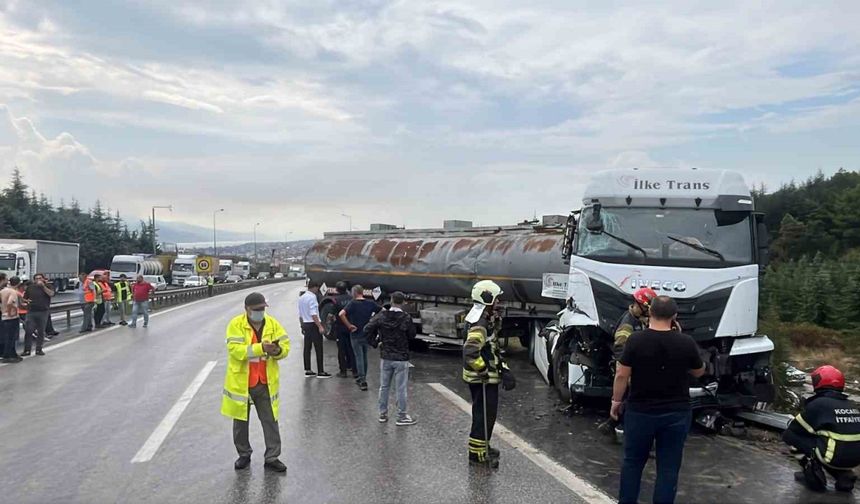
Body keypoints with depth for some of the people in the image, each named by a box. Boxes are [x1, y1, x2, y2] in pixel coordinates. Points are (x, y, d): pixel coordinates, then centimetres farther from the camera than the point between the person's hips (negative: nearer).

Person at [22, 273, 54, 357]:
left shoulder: (48, 286, 3)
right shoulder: (30, 287, 10)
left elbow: (51, 294, -17)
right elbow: (24, 298, 17)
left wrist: (43, 286, -21)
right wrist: (26, 301, -6)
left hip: (43, 312, -1)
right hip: (31, 312, 1)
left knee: (41, 332, 5)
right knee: (28, 331, -3)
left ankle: (39, 349, 14)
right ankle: (27, 350, 3)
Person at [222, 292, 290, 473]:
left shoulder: (273, 323, 0)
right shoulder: (236, 324, -11)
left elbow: (286, 346, 0)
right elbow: (235, 349, -22)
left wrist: (278, 351, -24)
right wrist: (260, 348, -32)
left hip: (265, 382, 2)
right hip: (241, 382, -2)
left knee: (270, 420, 5)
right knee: (240, 421, 13)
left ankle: (272, 457, 16)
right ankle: (244, 454, 31)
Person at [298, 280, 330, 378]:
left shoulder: (301, 298, 13)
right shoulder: (312, 297, -14)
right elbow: (313, 314, -21)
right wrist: (320, 326, -22)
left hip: (305, 325, 9)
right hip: (313, 325, -9)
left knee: (307, 348, 10)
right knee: (318, 348, -4)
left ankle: (307, 371, 13)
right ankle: (320, 372, -3)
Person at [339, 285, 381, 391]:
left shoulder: (352, 303, -13)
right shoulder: (370, 303, -1)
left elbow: (341, 314, -27)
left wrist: (349, 326, -18)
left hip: (356, 335, -4)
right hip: (367, 334, 4)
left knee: (359, 357, 1)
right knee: (364, 357, 19)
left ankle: (363, 381, -3)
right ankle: (362, 378, 30)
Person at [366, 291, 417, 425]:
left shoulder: (382, 316, -5)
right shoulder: (406, 318, -13)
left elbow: (367, 329, -8)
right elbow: (412, 336, -5)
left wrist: (374, 343, 2)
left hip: (385, 357, 3)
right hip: (401, 358, -3)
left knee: (384, 387, 15)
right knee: (401, 389, 5)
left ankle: (383, 414, 23)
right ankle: (401, 416, 12)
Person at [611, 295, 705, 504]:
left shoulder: (636, 340, -12)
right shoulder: (686, 342, -8)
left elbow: (622, 375, -9)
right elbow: (699, 372, 8)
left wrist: (616, 401, 4)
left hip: (640, 411, 0)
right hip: (677, 413, 1)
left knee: (633, 461, 16)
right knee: (668, 466, 10)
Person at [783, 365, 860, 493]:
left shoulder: (817, 404, -6)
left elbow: (788, 434, 2)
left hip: (836, 457, -7)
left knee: (791, 434, 7)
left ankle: (813, 475, 8)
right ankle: (844, 476, 15)